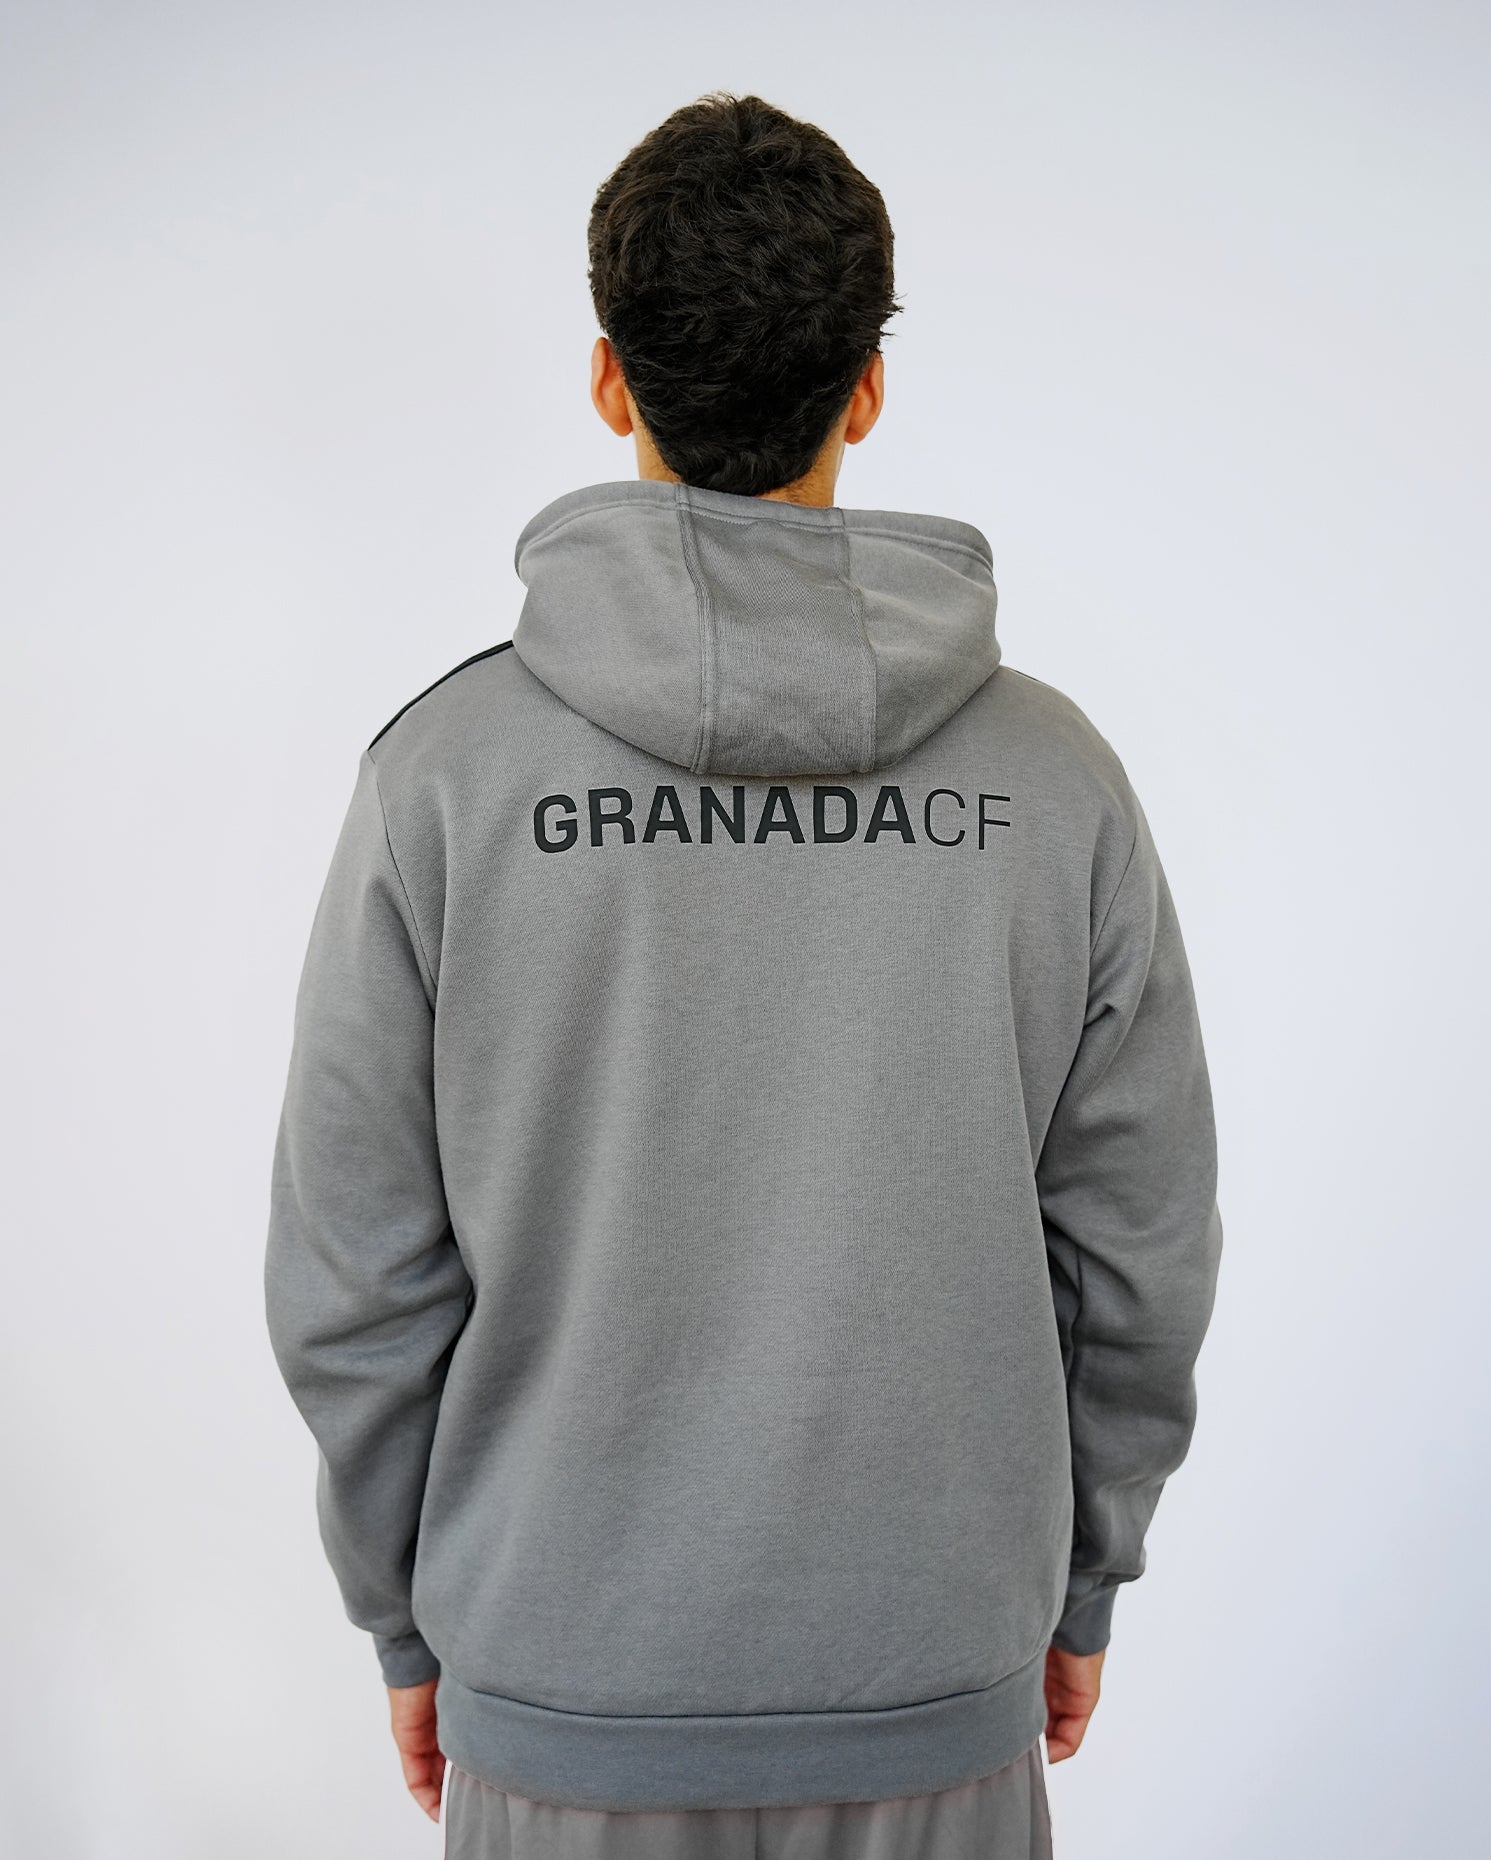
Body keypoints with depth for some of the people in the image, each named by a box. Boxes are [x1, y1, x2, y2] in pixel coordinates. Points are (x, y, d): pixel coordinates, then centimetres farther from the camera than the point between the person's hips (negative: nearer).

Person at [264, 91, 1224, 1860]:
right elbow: (1141, 1254, -3)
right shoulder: (1054, 777, -10)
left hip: (562, 1698, 0)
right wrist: (1080, 1581, 12)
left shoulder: (444, 767, -14)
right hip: (939, 1705, 1)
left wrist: (406, 1618, 7)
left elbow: (356, 1281, -8)